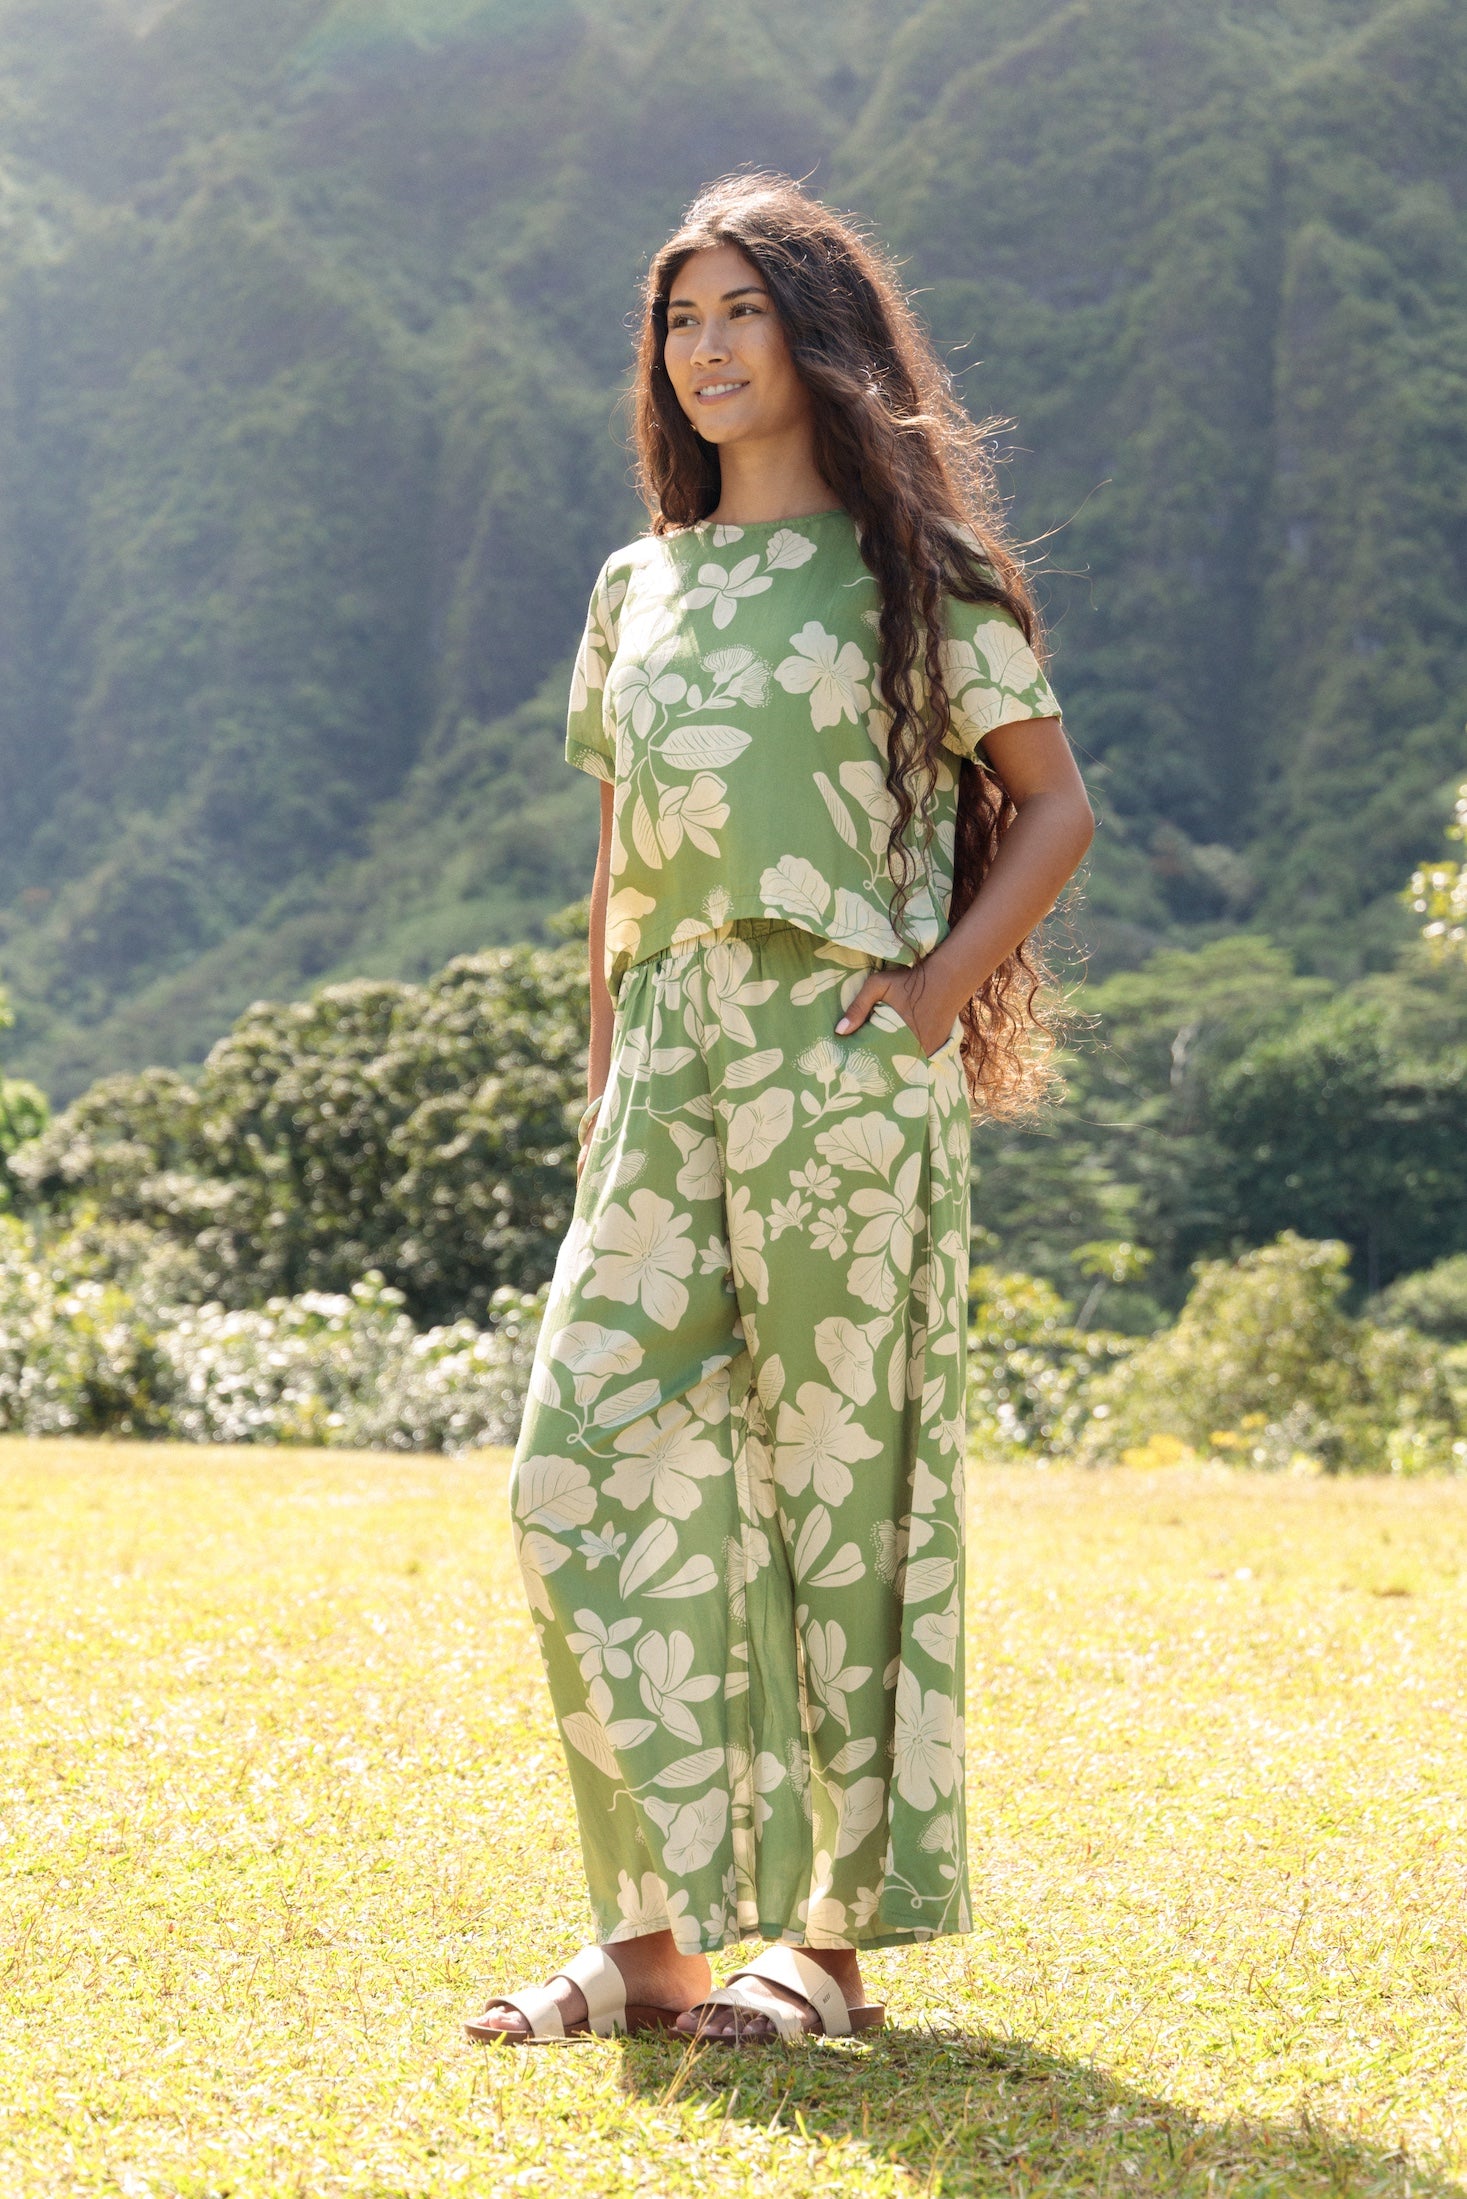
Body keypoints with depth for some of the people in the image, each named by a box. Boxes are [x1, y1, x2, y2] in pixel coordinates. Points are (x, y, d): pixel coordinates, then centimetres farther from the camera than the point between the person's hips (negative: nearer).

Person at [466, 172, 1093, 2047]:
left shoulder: (913, 567, 2)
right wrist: (601, 1096, 13)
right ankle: (653, 1933, 4)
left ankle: (837, 1936, 10)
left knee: (840, 1477, -1)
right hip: (667, 1067, 5)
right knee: (584, 1469, -4)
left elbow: (1052, 804, 2)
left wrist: (935, 996, -10)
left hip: (847, 1065, -5)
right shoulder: (638, 587, 17)